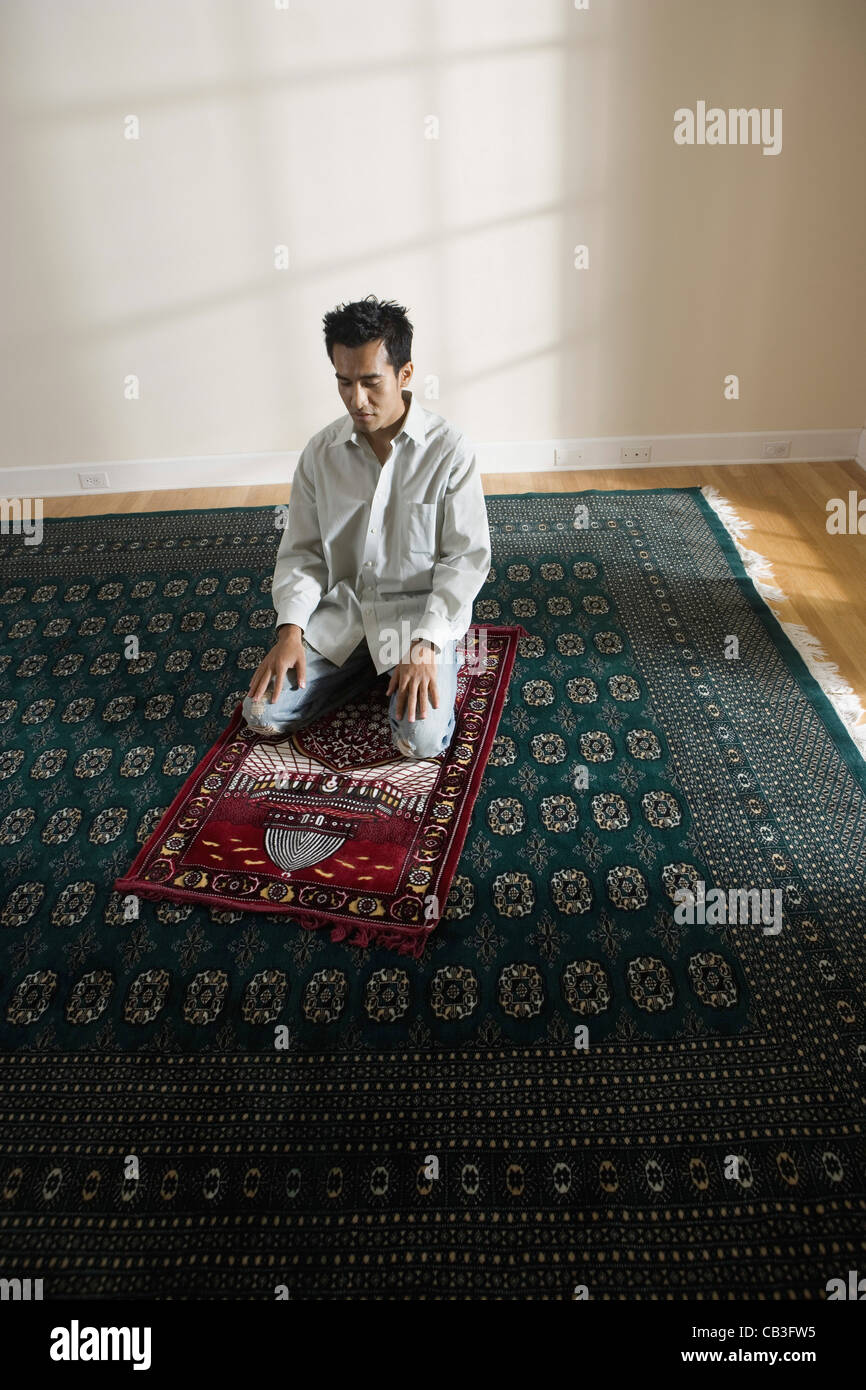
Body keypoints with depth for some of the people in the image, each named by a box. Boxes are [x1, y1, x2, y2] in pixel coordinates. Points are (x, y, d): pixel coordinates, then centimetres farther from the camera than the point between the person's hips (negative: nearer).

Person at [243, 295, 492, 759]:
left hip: (420, 612, -3)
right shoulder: (320, 453, 0)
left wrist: (424, 644, -22)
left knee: (422, 739, -24)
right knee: (263, 712, -9)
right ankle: (367, 667, 12)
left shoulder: (449, 450, -11)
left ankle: (409, 669, 9)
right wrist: (291, 629, -12)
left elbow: (467, 557, -11)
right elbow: (301, 552, 4)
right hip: (340, 611, 4)